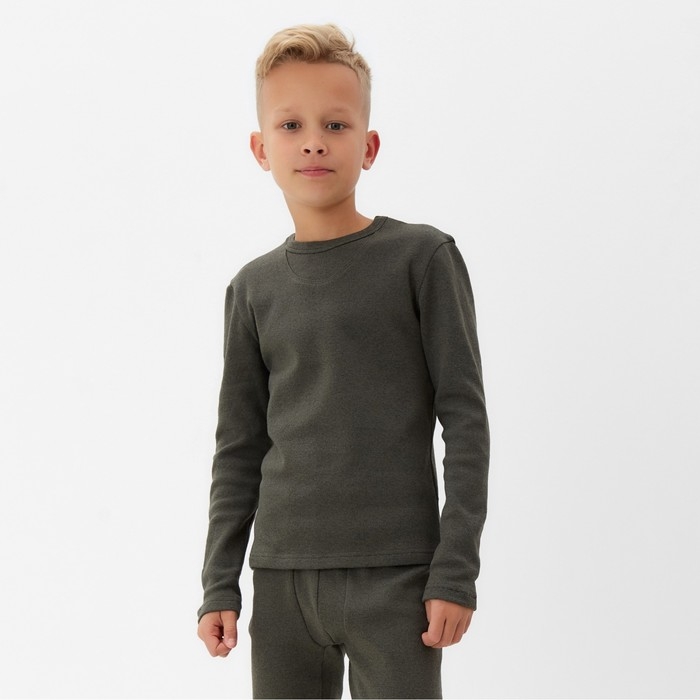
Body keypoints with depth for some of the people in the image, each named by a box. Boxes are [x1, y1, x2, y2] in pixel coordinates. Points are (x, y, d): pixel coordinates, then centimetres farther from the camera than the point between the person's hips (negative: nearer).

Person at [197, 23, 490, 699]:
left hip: (396, 575, -3)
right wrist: (219, 585, 9)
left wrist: (456, 571, -7)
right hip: (281, 581, 3)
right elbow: (239, 447, 12)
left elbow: (464, 417, -3)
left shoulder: (422, 258, -1)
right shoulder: (255, 288, 8)